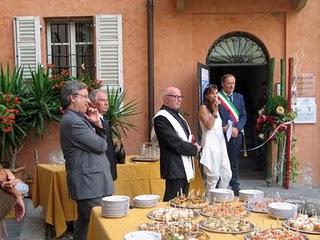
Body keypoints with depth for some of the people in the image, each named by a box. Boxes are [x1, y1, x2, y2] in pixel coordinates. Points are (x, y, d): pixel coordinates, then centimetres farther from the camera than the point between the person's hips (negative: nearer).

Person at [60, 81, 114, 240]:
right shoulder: (73, 122, -18)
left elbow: (99, 141, 13)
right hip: (90, 185, -10)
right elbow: (101, 146, -17)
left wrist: (97, 124, -3)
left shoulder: (76, 118, 14)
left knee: (85, 224, 18)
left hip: (87, 183, 10)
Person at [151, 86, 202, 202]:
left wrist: (192, 143, 0)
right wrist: (195, 149, -8)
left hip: (185, 167, 10)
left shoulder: (177, 115, 18)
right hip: (175, 168, -10)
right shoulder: (161, 118, -14)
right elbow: (174, 143, -20)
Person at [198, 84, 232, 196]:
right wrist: (215, 110, -13)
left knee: (227, 174, 6)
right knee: (213, 176, -7)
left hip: (220, 143, 8)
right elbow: (209, 125, -16)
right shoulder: (203, 108, -5)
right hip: (210, 145, -8)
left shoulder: (216, 107, 19)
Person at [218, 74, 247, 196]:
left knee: (234, 162, 10)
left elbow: (243, 115, 9)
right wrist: (226, 128, -16)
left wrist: (237, 128, -7)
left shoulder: (239, 97, 13)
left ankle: (235, 186, 19)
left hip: (236, 134, 4)